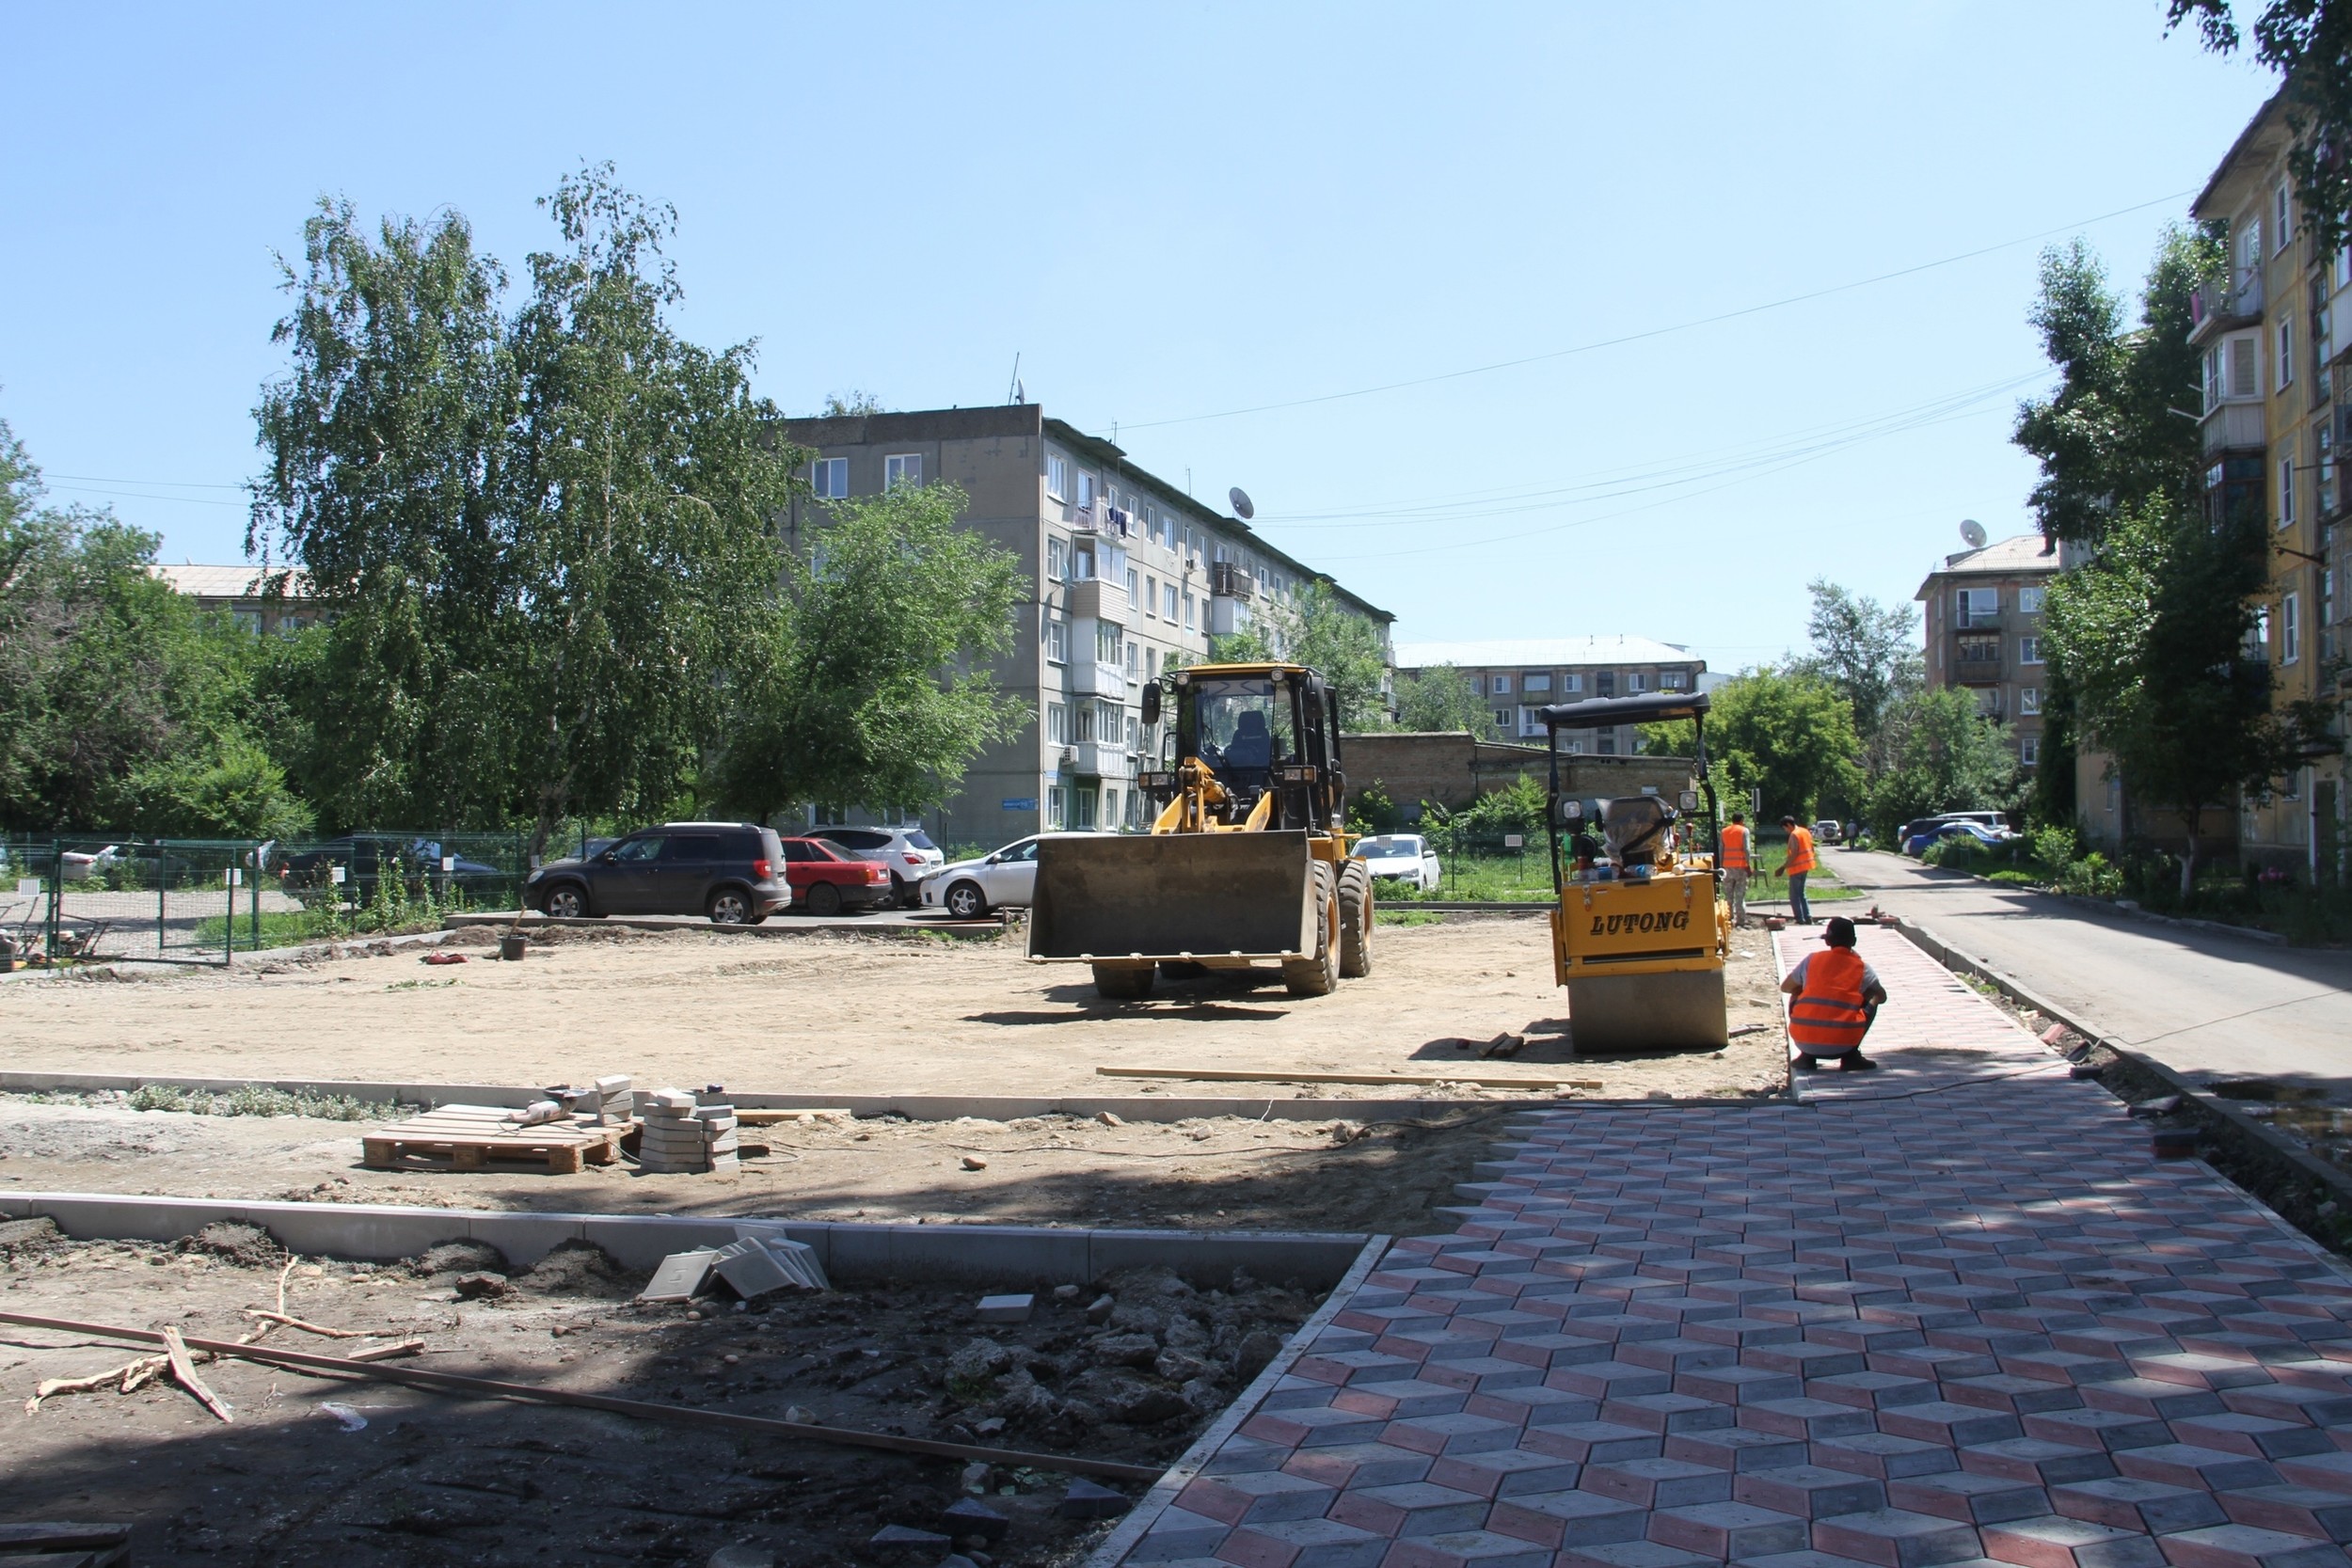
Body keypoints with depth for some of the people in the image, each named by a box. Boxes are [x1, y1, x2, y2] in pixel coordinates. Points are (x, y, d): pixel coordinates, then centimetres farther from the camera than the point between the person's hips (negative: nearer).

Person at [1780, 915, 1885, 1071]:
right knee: (1871, 1001, 24)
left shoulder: (1812, 960, 9)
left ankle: (1807, 1056, 18)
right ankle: (1850, 1057, 14)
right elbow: (1882, 997, 24)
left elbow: (1785, 987, 22)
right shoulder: (1861, 968, 8)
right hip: (1842, 1045, -1)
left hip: (1805, 1041, 1)